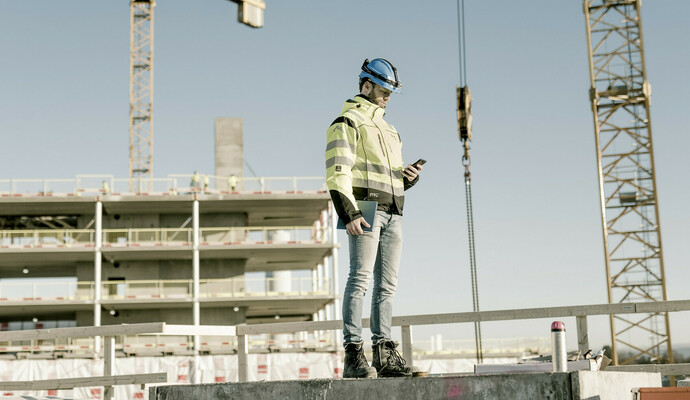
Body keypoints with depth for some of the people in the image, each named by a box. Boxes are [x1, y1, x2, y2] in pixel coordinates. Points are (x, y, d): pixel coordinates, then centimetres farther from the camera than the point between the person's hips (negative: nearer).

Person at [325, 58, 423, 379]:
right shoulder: (348, 122, 2)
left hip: (393, 214, 8)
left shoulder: (388, 129, 28)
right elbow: (337, 172, -10)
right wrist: (349, 213, -20)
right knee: (360, 278, -13)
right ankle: (353, 355, -15)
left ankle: (385, 353, 9)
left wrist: (409, 176, 6)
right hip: (365, 211, -8)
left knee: (387, 284, 6)